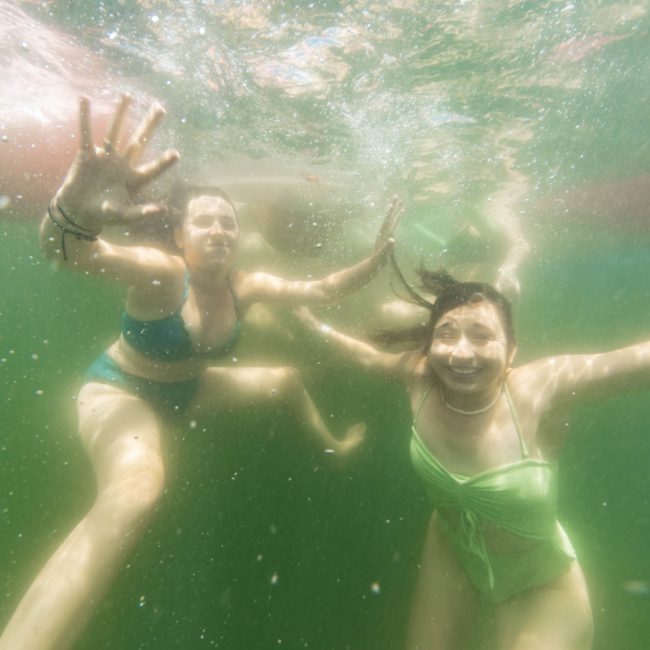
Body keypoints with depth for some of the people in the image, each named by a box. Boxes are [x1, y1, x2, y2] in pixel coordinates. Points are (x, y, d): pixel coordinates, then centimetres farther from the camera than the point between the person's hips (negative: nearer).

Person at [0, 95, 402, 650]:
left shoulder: (246, 286, -12)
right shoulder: (161, 274, -29)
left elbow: (320, 291, -8)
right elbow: (73, 252, -48)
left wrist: (376, 260, -18)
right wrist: (74, 210, -70)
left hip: (185, 388, 7)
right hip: (120, 390, -6)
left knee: (288, 379, 14)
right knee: (135, 491, -42)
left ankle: (329, 445, 44)